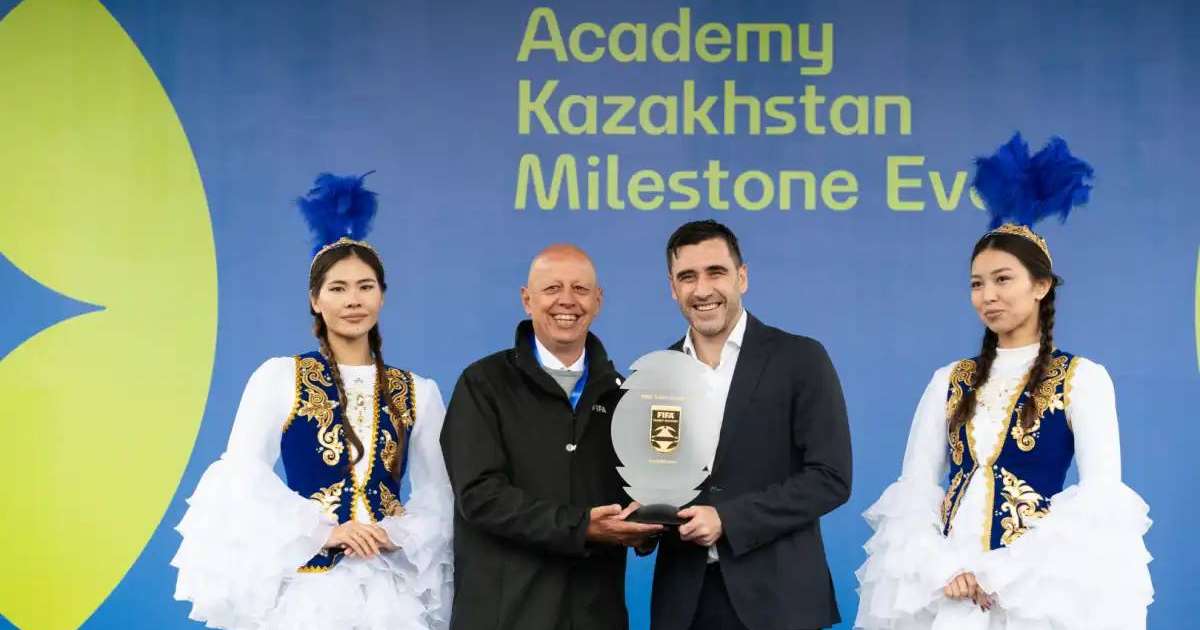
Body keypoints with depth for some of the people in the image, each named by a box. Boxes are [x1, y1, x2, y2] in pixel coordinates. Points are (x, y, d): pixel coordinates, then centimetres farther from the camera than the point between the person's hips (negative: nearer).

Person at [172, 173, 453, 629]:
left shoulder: (419, 393, 9)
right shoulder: (278, 377, 1)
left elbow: (440, 496, 5)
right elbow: (242, 479, -7)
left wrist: (397, 535, -13)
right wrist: (323, 531, -16)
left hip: (393, 590, 2)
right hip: (307, 587, -2)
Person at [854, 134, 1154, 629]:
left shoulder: (1083, 378, -1)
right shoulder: (950, 381, 11)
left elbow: (1099, 497, -9)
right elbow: (914, 487, 7)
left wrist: (1004, 574, -16)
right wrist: (940, 567, -12)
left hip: (1038, 583, -4)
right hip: (946, 585, 4)